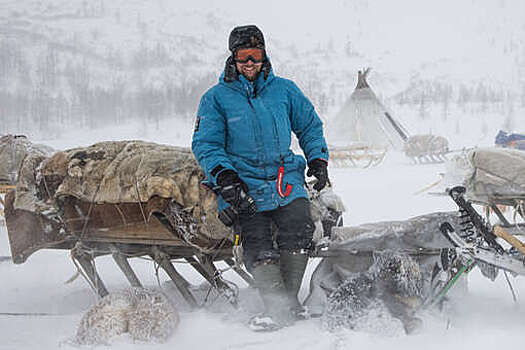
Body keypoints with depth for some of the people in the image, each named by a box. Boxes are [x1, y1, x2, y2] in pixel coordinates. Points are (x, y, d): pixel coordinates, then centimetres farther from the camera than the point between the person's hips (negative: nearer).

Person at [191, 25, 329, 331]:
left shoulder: (284, 90, 13)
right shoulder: (216, 98, 6)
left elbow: (310, 126, 25)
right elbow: (205, 144, 2)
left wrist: (318, 160, 12)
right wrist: (224, 177, -13)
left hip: (286, 176, 2)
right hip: (244, 183, -1)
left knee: (299, 231, -21)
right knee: (258, 245, -20)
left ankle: (290, 299, -12)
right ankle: (276, 306, -20)